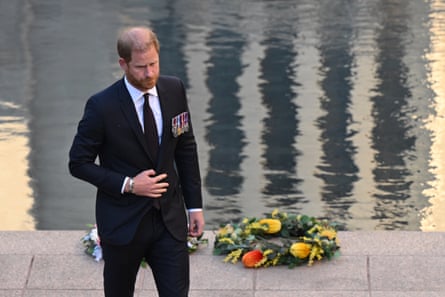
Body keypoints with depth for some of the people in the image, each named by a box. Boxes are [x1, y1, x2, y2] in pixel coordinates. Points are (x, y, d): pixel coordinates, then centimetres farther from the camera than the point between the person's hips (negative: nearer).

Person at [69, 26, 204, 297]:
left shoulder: (174, 90, -3)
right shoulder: (102, 106, -17)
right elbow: (79, 163, -9)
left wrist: (195, 205, 7)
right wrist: (128, 185, -18)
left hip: (170, 219, 3)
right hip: (123, 221, -3)